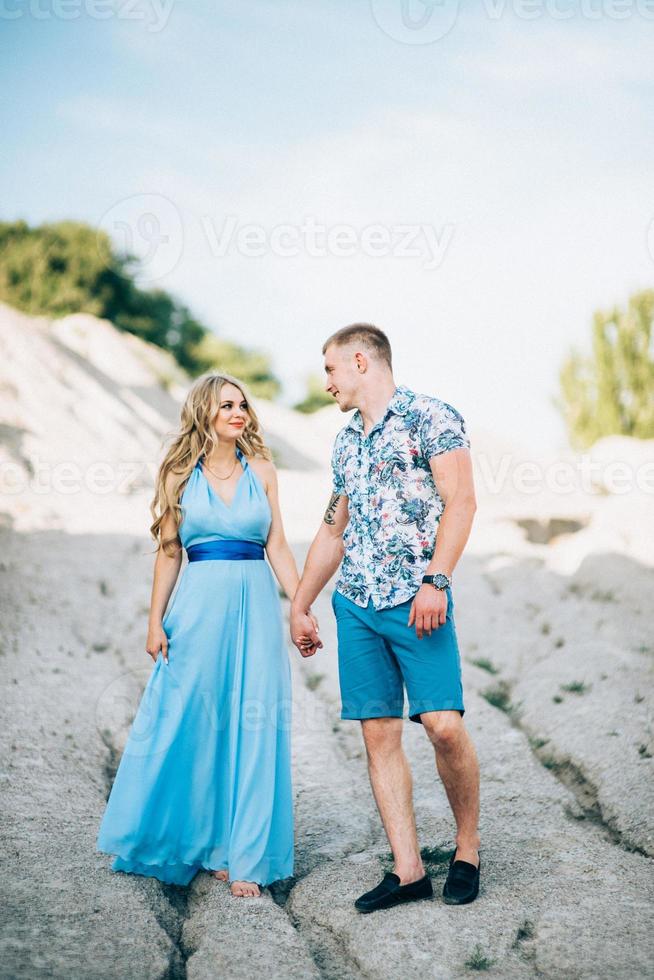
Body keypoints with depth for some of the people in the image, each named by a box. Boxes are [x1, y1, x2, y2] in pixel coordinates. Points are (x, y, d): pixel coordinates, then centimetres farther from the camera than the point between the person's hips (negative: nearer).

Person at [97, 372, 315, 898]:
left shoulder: (262, 470, 8)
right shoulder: (181, 475, 5)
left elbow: (278, 548, 6)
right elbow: (169, 552, 6)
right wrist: (155, 621, 1)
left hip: (256, 606, 1)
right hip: (199, 604, -1)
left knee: (252, 731, 0)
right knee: (189, 726, 3)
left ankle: (245, 858, 9)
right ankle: (189, 840, 24)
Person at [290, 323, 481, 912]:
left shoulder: (430, 417, -1)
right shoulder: (346, 442, 21)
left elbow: (461, 501, -9)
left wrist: (435, 581, -19)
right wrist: (300, 607, 25)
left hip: (416, 599, -6)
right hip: (355, 605, 7)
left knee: (443, 725, -12)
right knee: (378, 733, 2)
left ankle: (468, 848, 10)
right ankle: (408, 870, 7)